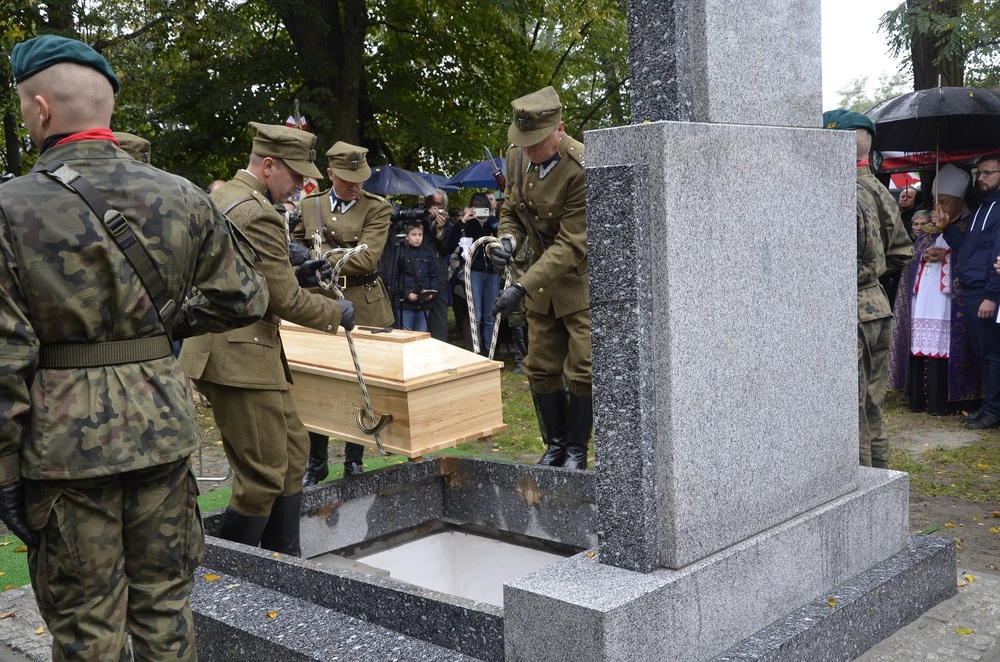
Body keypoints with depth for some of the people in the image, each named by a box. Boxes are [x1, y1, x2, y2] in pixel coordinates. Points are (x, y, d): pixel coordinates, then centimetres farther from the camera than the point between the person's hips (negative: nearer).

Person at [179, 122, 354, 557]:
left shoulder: (221, 194, 14)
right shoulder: (258, 215, -19)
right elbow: (286, 301, -16)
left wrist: (297, 275, 12)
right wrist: (338, 312, 0)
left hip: (227, 347, 11)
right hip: (240, 356, -11)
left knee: (292, 449, 18)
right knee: (263, 476, -4)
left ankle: (284, 562, 26)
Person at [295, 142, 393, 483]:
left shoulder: (377, 208, -2)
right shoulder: (309, 205, 9)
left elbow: (367, 257, -14)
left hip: (363, 307, -2)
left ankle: (354, 461, 19)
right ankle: (316, 462, 19)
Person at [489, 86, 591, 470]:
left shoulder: (582, 168, -26)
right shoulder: (517, 156, -4)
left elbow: (571, 246, -26)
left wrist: (521, 287, -30)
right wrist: (507, 239, -12)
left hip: (583, 280, -7)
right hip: (542, 280, 7)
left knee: (582, 370, -3)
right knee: (540, 369, 10)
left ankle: (577, 449, 13)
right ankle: (555, 445, 24)